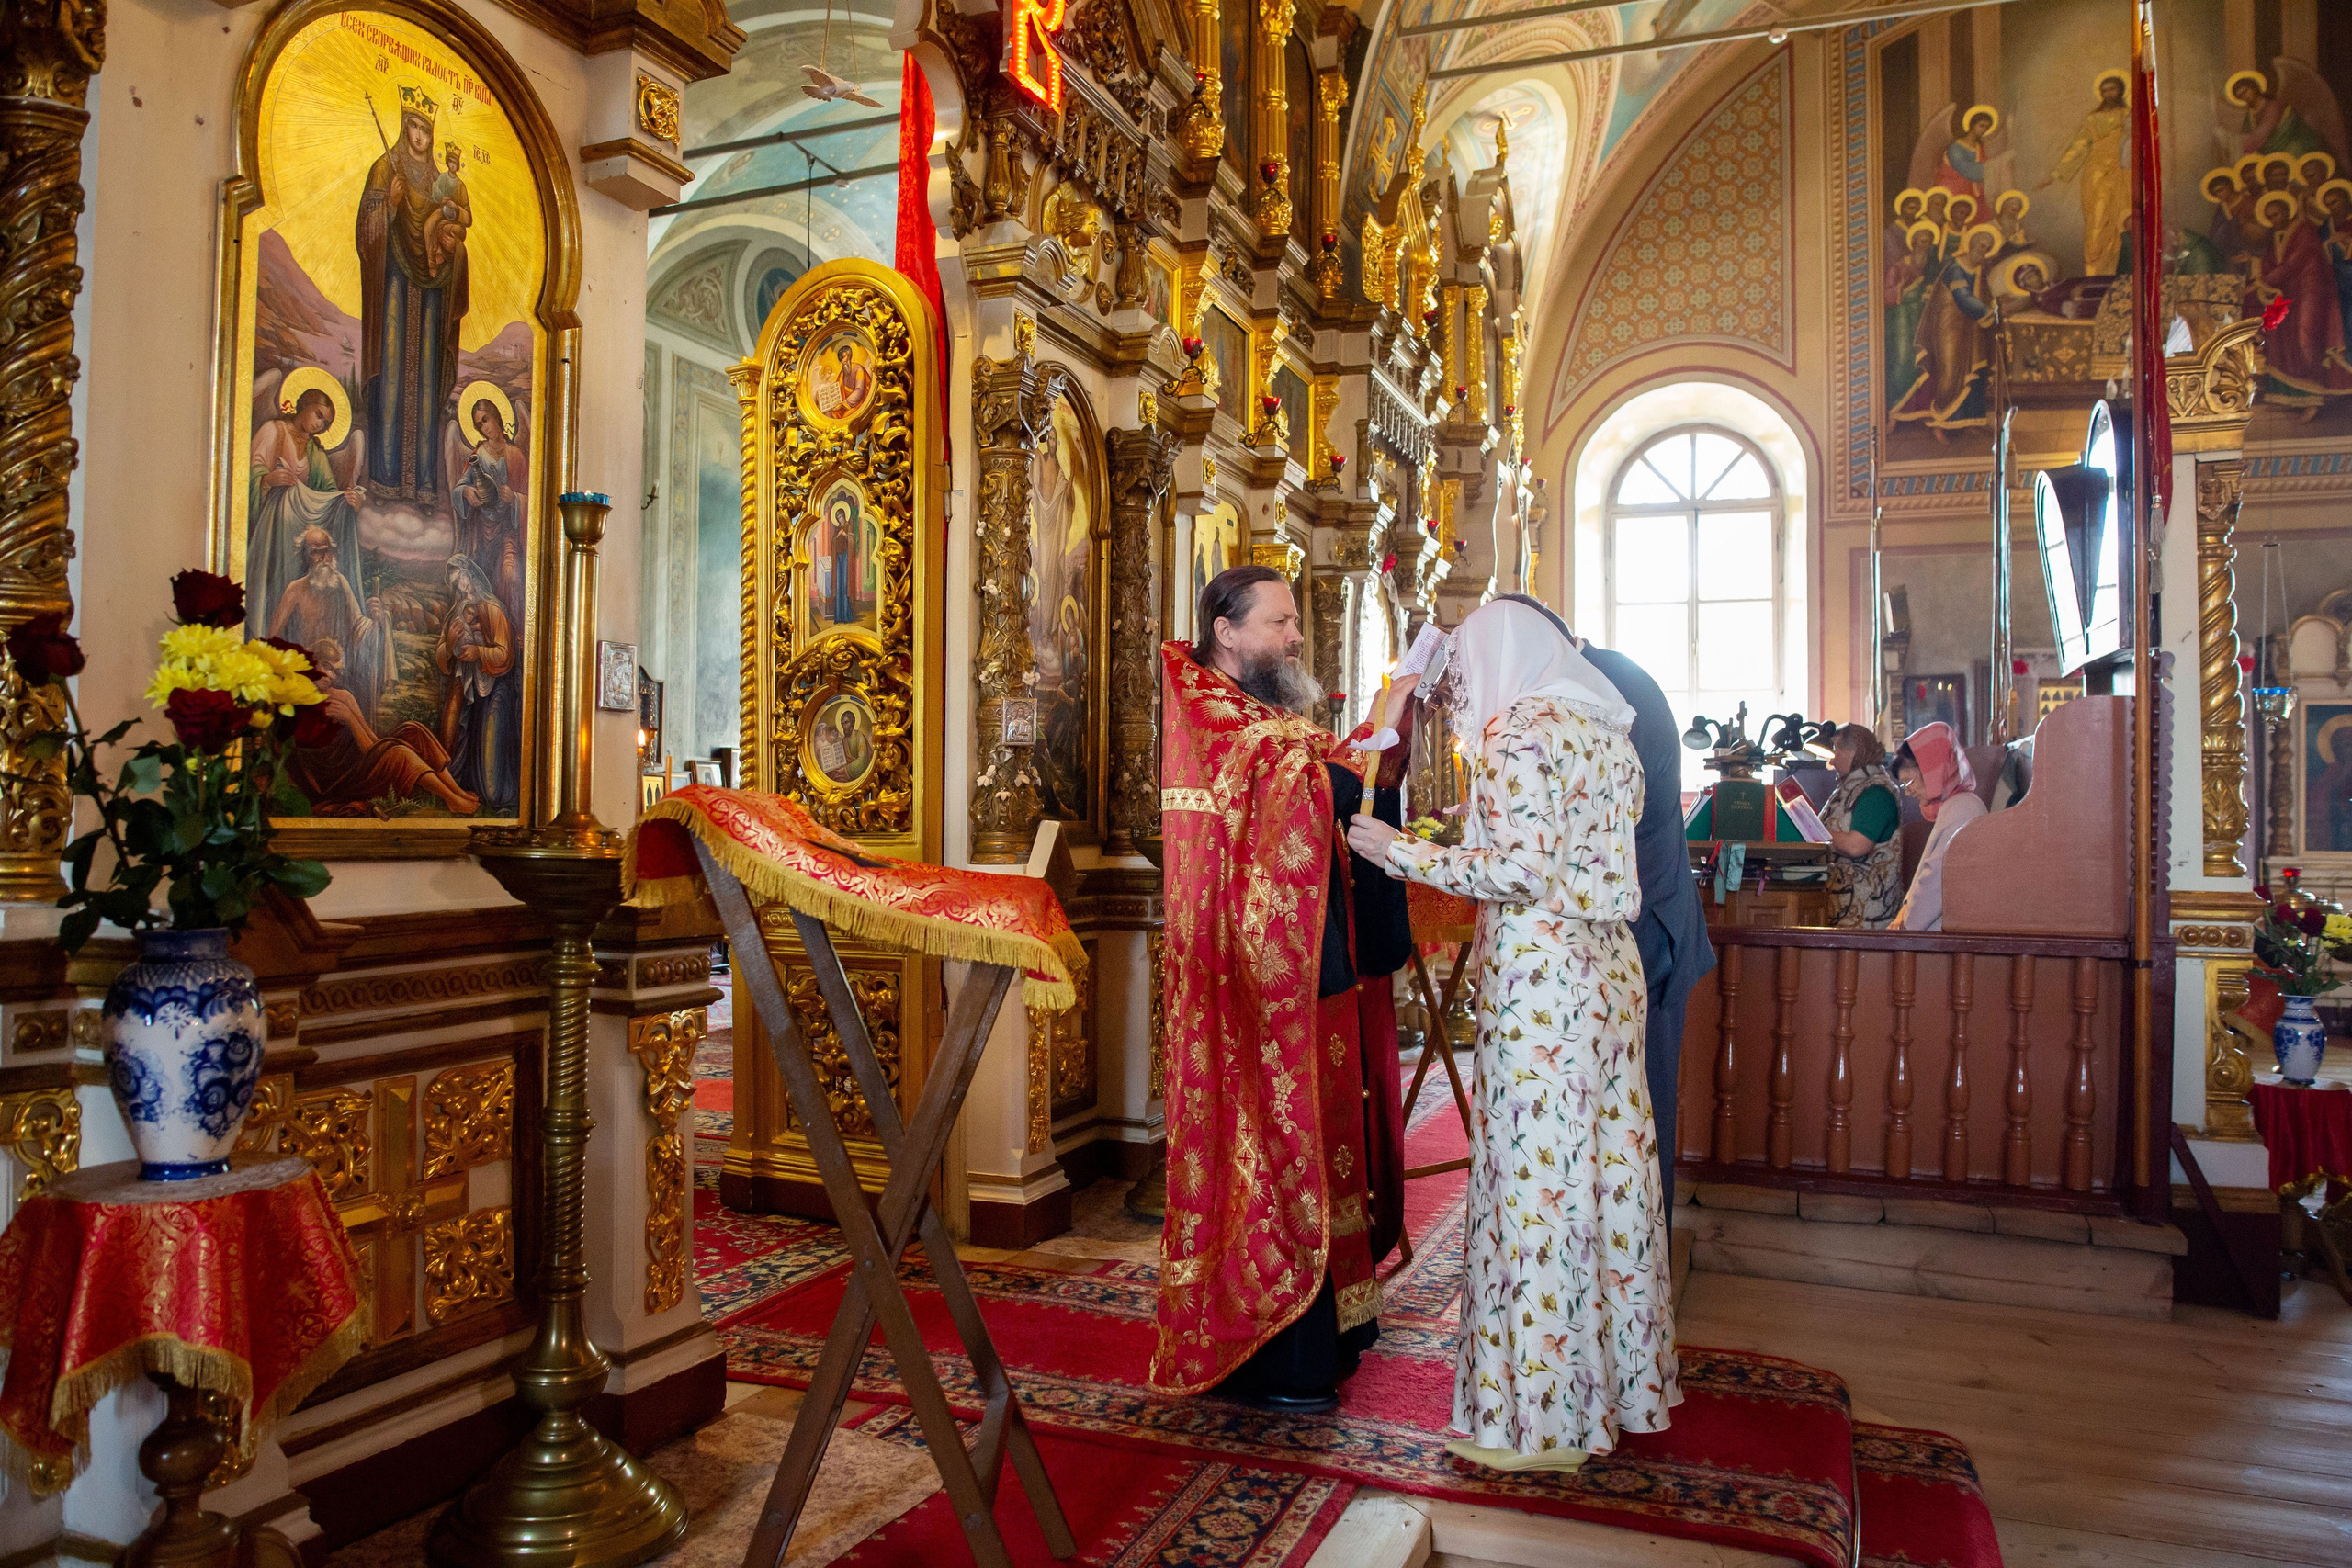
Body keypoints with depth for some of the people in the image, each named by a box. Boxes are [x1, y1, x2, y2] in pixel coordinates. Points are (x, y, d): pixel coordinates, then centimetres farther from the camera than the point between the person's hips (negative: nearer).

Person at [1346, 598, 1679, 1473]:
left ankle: (1544, 1416, 10)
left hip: (1539, 977, -9)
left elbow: (1520, 870, -19)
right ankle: (1626, 1380, 29)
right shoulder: (1601, 729, 14)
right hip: (1610, 971, 9)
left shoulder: (1516, 732, -11)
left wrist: (1406, 854, -10)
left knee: (1537, 1178, -1)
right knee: (1609, 1168, 15)